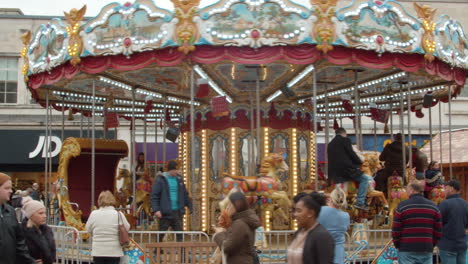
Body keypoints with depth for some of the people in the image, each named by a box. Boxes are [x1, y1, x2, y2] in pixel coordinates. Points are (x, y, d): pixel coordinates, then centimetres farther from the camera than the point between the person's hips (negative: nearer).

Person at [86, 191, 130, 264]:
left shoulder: (93, 214, -5)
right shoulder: (119, 214, -8)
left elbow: (88, 229, 8)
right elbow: (127, 227, 5)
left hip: (98, 252, 1)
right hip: (114, 252, -1)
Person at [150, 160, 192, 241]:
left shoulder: (179, 180, 11)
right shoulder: (160, 180, -3)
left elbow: (185, 195, 19)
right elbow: (154, 196, -7)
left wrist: (191, 207, 15)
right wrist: (156, 210, -16)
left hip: (177, 212, 4)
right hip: (165, 213, -4)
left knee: (179, 235, 3)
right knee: (160, 234, 2)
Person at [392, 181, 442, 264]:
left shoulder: (403, 206, -5)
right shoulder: (433, 206, 6)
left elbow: (396, 231, -5)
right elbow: (438, 232, 6)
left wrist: (397, 245, 10)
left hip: (406, 251, -3)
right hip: (426, 251, 3)